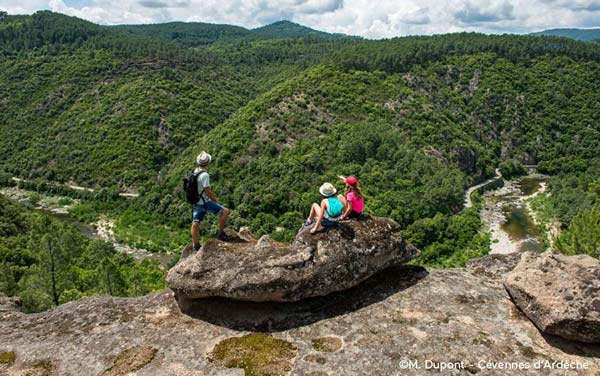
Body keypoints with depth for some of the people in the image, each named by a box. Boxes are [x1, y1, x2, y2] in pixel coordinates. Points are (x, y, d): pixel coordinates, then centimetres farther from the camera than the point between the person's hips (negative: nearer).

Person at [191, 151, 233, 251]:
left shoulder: (194, 172, 6)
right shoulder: (204, 175, -21)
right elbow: (207, 191, -22)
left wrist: (212, 195, 23)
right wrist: (216, 200, -7)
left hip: (196, 202, 9)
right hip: (205, 202, -9)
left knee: (195, 223, 14)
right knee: (225, 211, -6)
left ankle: (195, 245, 25)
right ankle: (221, 234, -2)